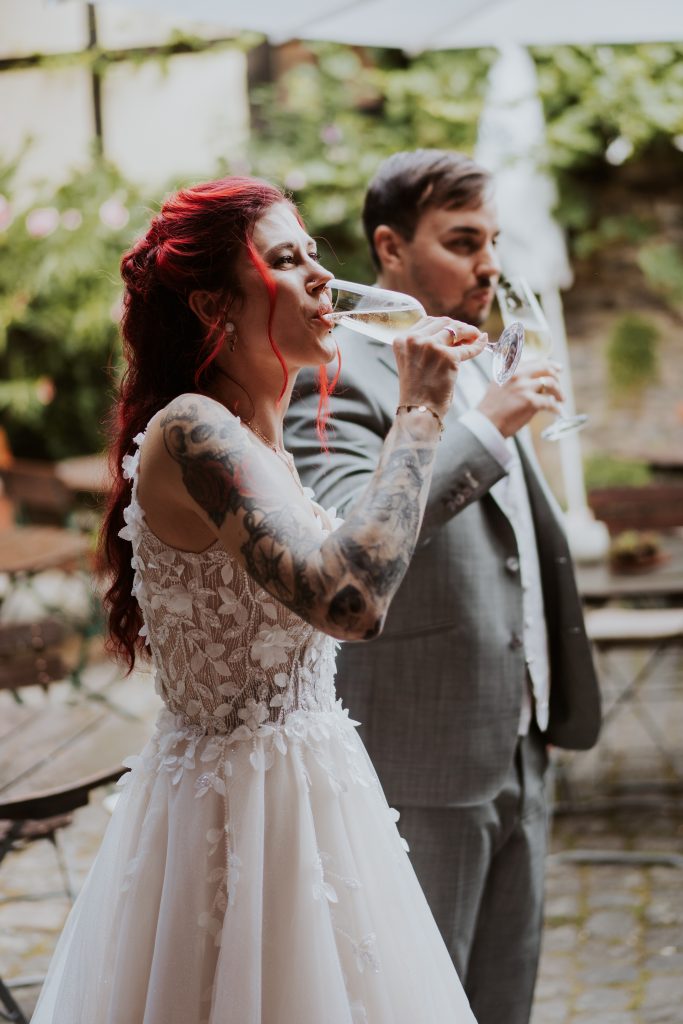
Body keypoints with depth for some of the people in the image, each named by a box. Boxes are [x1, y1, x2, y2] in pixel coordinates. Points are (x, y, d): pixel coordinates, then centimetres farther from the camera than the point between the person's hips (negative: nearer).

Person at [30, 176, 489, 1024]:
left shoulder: (254, 437, 9)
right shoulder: (190, 431, -21)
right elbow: (350, 599, -35)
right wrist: (420, 410, -28)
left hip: (296, 786, 10)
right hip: (243, 800, -9)